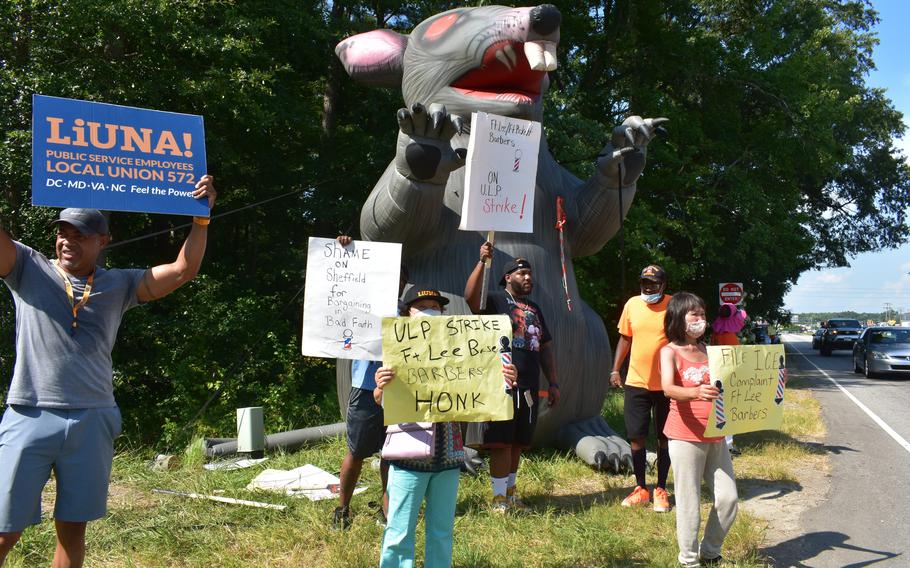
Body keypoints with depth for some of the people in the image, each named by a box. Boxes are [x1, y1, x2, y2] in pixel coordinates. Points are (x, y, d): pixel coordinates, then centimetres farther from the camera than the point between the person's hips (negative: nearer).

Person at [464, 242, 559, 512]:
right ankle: (499, 499, 1)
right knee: (501, 442, -5)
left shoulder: (534, 309, 20)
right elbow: (470, 296, -24)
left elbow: (546, 348, 22)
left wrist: (553, 383, 16)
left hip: (529, 388, 7)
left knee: (518, 443, 12)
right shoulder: (495, 302, -1)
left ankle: (510, 492, 24)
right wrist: (482, 262, -33)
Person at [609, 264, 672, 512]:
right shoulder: (632, 304, 2)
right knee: (636, 437, 6)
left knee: (664, 438, 9)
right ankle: (641, 488, 19)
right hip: (636, 382, 3)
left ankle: (661, 490, 20)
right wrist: (615, 369, 5)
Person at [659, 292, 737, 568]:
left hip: (716, 436, 6)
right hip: (686, 437, -6)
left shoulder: (707, 350, 13)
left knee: (728, 498, 4)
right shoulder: (670, 352, -6)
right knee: (689, 503, -1)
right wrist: (696, 392, -43)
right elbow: (668, 389, -23)